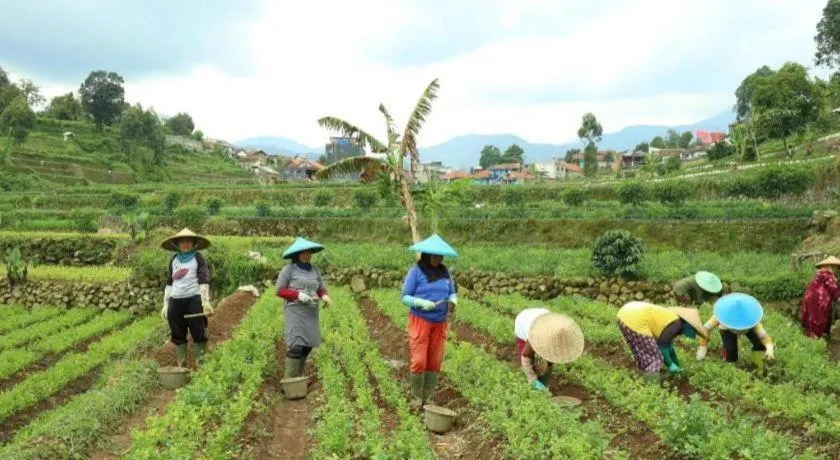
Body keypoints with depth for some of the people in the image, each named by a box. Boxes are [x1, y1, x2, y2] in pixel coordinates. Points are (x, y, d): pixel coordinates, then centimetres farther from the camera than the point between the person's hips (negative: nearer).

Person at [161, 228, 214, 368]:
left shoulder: (198, 258, 3)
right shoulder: (173, 260, 15)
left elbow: (204, 281, -5)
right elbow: (168, 283, 18)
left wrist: (206, 302, -15)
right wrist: (165, 304, 13)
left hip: (194, 300, -4)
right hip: (175, 301, 4)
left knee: (198, 334, -4)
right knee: (178, 335, 7)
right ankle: (181, 366, 14)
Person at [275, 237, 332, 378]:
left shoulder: (315, 270, 7)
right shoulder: (288, 269, -7)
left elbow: (322, 290, 9)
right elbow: (279, 290, -8)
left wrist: (325, 297, -14)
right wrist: (298, 295, -21)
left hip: (311, 313, 6)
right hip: (295, 312, -6)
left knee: (307, 346, 8)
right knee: (296, 346, -13)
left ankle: (297, 379, 23)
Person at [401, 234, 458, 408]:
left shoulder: (444, 272, 6)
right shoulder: (416, 272, -7)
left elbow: (452, 292, 13)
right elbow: (405, 297, -7)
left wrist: (453, 301, -9)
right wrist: (421, 303, -22)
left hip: (440, 323, 4)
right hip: (420, 321, -4)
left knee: (435, 362, 7)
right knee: (419, 361, -5)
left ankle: (428, 397, 20)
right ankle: (416, 398, 12)